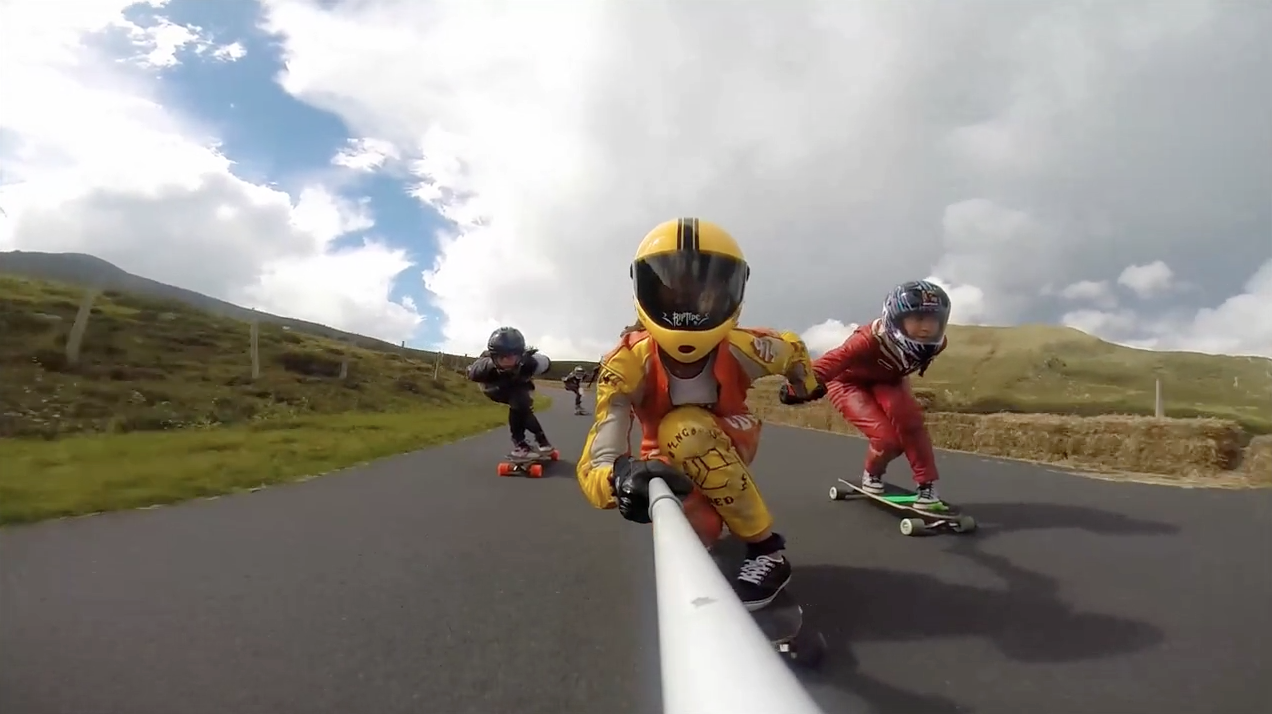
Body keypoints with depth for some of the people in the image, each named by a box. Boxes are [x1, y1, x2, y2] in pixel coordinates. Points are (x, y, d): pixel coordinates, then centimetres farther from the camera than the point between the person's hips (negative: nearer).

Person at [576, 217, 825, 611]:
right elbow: (595, 464, -40)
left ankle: (768, 548, -18)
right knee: (698, 532, -28)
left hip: (729, 442, -1)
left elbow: (793, 348, -3)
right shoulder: (627, 365, -33)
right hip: (668, 459, 1)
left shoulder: (742, 350, -29)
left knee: (685, 429, -35)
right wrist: (623, 476, -64)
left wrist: (808, 388, 16)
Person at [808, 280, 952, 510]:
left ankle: (927, 487, -14)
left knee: (907, 417, -28)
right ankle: (872, 476, 13)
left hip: (885, 382, 5)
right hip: (849, 383, -4)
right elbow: (835, 360, -57)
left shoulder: (934, 343, -23)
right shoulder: (872, 339, -42)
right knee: (886, 437, -22)